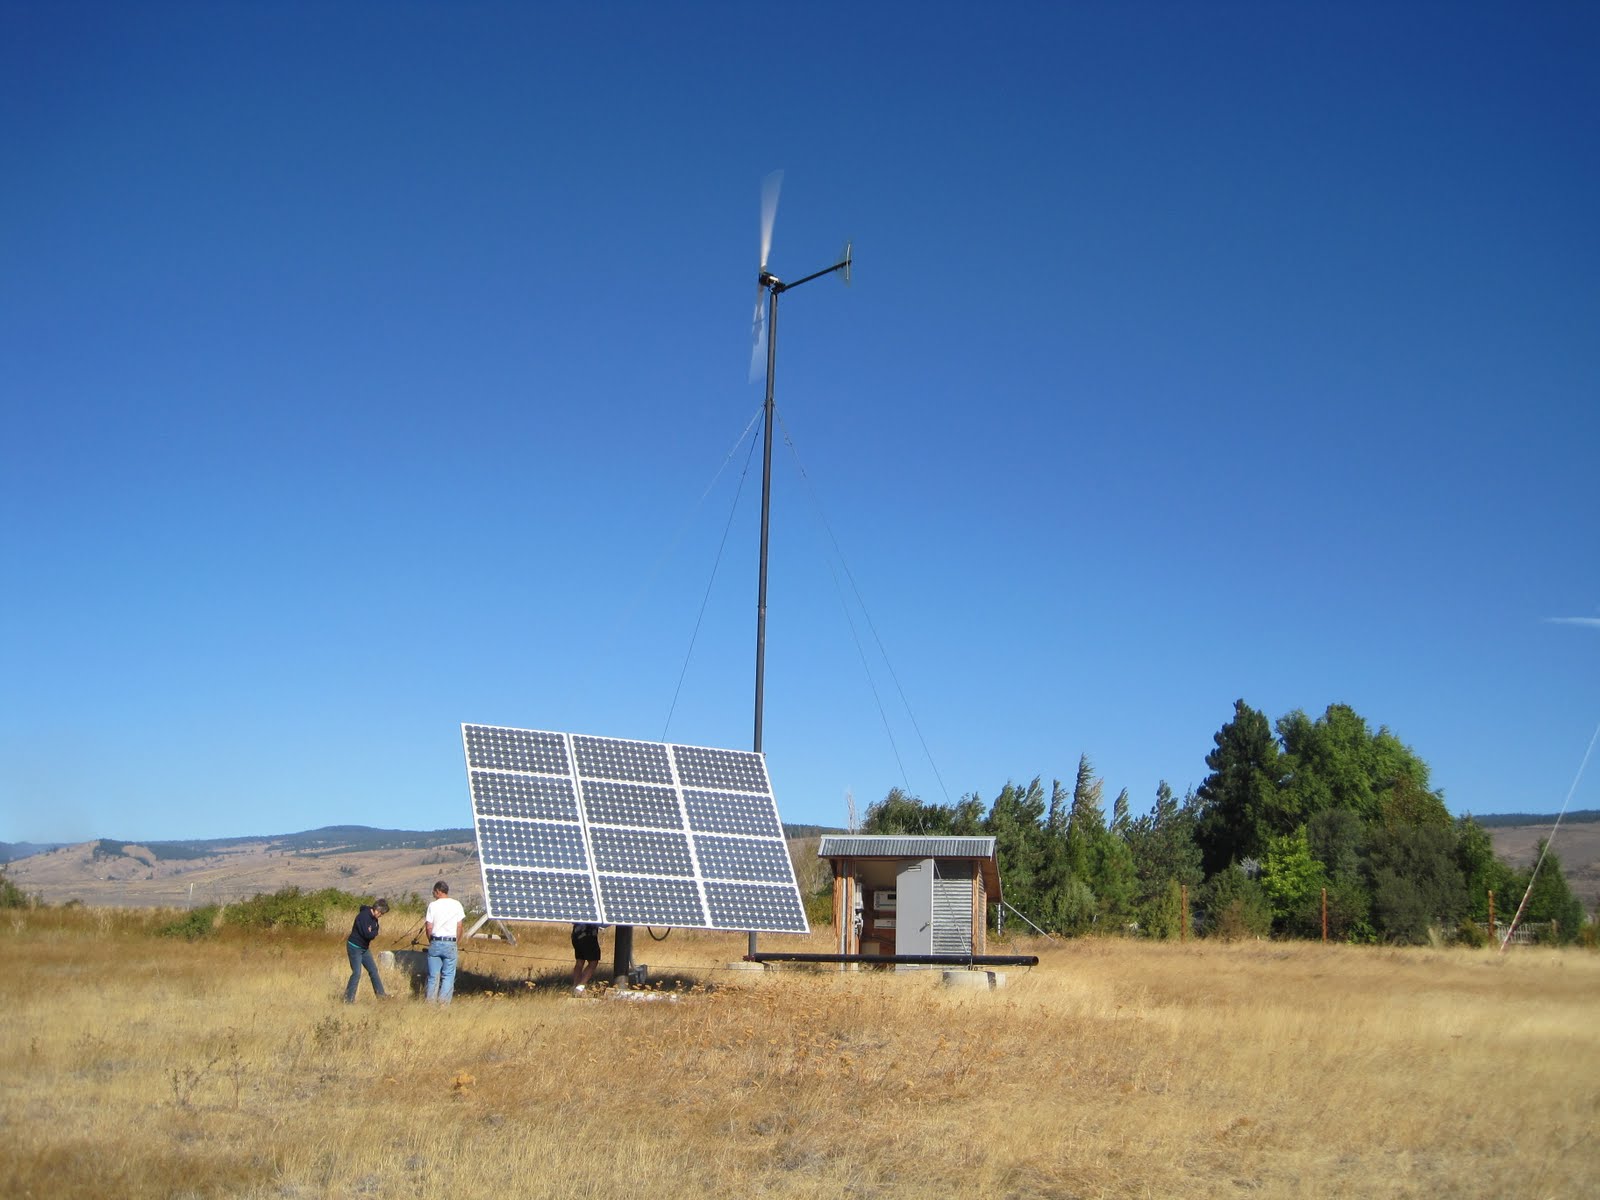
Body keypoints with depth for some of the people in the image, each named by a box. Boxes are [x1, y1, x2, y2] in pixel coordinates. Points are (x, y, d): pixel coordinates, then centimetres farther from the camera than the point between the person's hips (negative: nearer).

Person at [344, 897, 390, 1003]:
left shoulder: (374, 918, 4)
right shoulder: (363, 916, -25)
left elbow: (375, 932, 4)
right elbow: (367, 934, -29)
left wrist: (371, 933, -17)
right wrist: (374, 933, -10)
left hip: (364, 948, 9)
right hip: (355, 947, -9)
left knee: (373, 970, 12)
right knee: (356, 973, -9)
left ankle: (380, 994, 21)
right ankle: (349, 999, -1)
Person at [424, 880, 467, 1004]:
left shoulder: (433, 905, -2)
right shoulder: (456, 905, 1)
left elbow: (429, 927, -2)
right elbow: (459, 926, 0)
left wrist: (430, 941, 13)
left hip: (435, 943, 0)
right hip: (450, 943, 0)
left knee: (433, 976, 8)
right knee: (448, 975, 5)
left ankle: (430, 1002, 9)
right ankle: (444, 1002, 0)